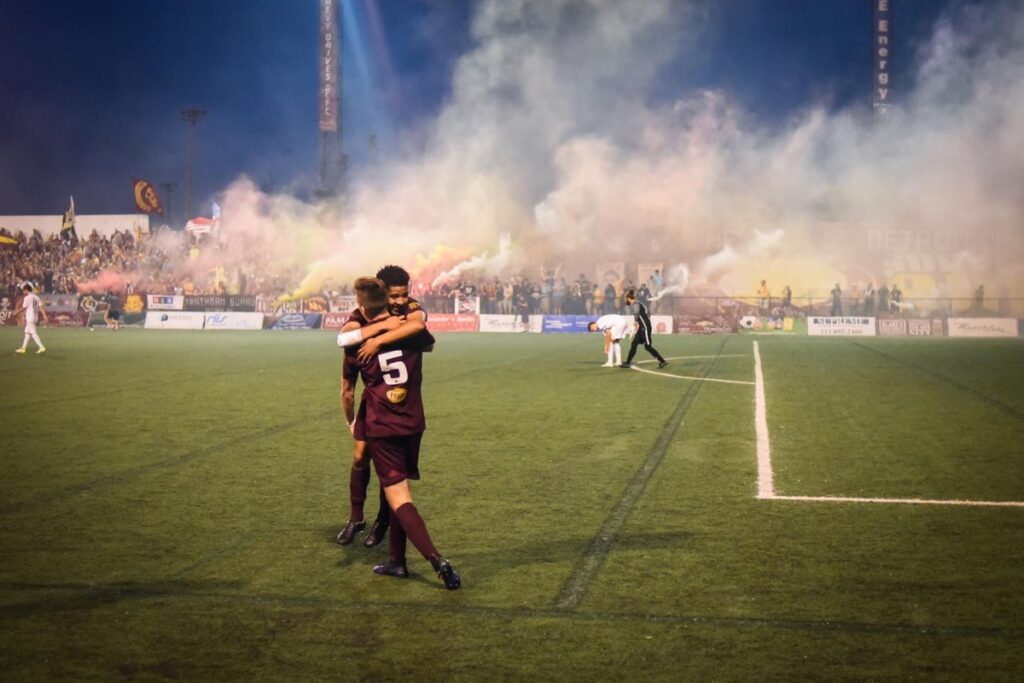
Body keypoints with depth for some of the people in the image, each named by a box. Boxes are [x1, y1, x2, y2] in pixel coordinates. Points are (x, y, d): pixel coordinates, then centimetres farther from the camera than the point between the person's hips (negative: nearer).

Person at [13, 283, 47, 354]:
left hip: (30, 317, -9)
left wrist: (16, 313, 6)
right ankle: (23, 348, 20)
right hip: (35, 317, 9)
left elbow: (23, 308, -8)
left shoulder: (27, 298, -12)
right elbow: (41, 307, 6)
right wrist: (45, 315, 2)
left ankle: (41, 347, -19)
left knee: (33, 333, -10)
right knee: (27, 332, 15)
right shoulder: (36, 297, 11)